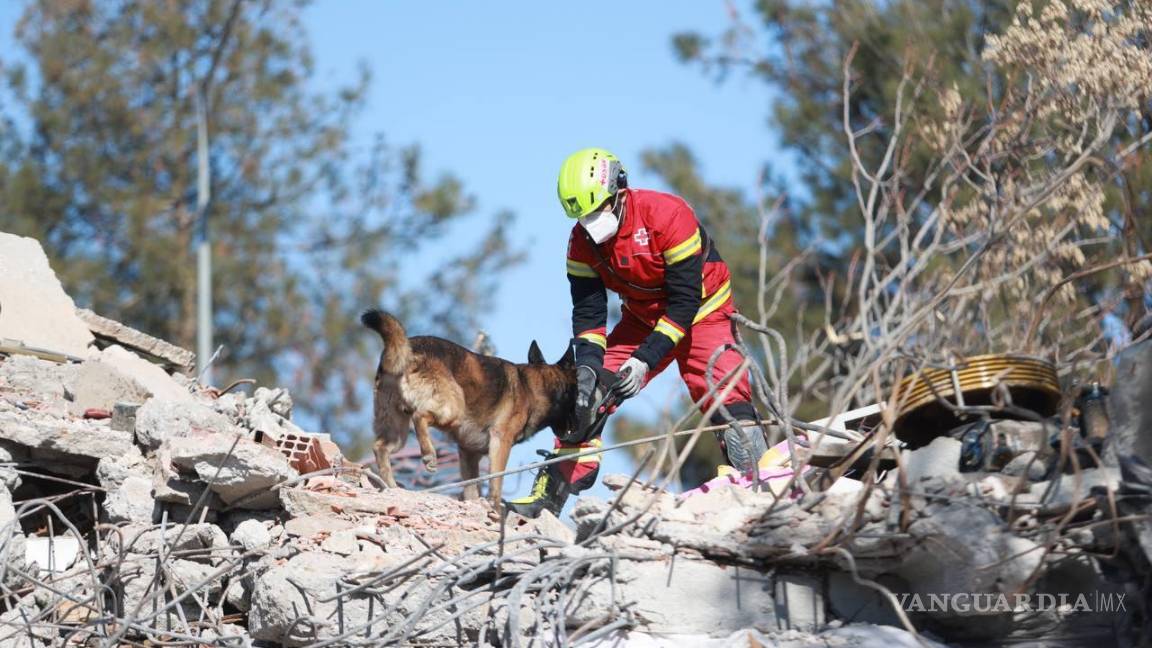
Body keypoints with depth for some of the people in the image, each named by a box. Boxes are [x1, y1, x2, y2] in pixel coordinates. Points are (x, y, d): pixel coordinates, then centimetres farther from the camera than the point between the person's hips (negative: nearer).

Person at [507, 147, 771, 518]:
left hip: (702, 314, -5)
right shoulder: (582, 241, -12)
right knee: (587, 394, -5)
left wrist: (645, 360, -30)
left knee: (726, 398, -24)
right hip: (643, 320, 5)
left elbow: (685, 301, -27)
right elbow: (587, 312, -7)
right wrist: (588, 364, -25)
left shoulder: (667, 214, -29)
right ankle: (550, 495, 1)